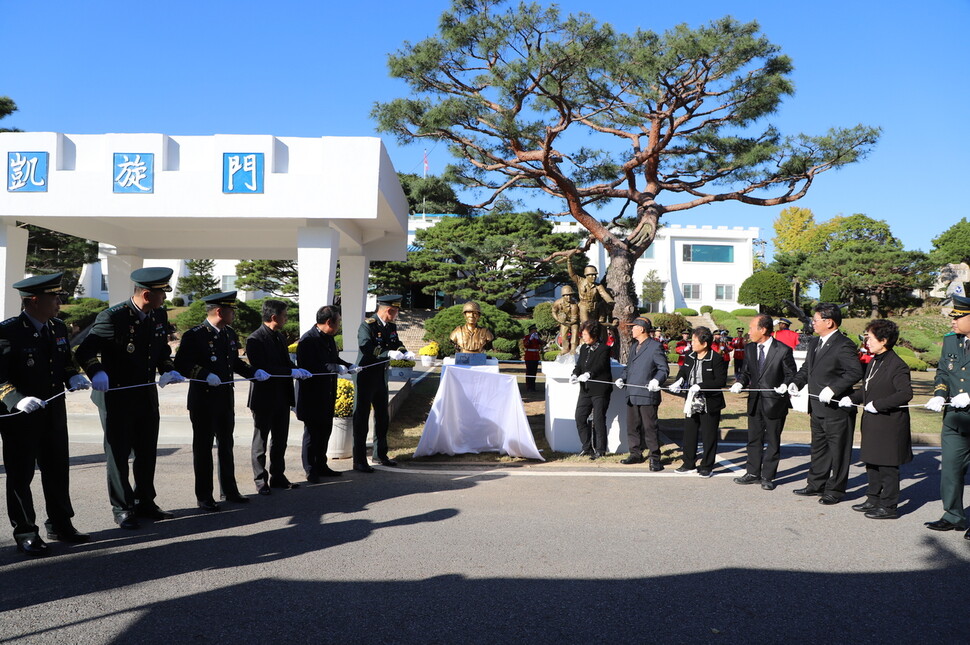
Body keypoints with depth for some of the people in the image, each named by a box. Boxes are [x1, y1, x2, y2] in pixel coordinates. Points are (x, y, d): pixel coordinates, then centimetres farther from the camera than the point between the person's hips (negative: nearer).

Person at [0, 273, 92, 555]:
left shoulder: (58, 328, 6)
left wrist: (74, 377, -1)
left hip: (54, 412, 7)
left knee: (58, 470, 15)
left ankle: (60, 524, 30)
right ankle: (25, 532, 20)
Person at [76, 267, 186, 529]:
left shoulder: (160, 316, 2)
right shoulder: (113, 317, -18)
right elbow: (85, 350, -18)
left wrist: (168, 370, -3)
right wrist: (96, 373, -36)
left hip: (147, 396, 7)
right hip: (116, 397, -6)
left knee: (147, 452, 16)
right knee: (118, 453, 6)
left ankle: (144, 502, 30)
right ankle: (122, 508, 19)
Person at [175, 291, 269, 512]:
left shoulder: (230, 334, 10)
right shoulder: (194, 336, -13)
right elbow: (181, 364, -16)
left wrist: (254, 372, 4)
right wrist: (205, 375, -27)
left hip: (225, 400, 7)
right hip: (203, 401, -7)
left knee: (226, 445, 16)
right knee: (203, 447, 3)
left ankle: (229, 490, 28)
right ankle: (204, 496, 14)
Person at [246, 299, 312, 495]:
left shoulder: (279, 336, 10)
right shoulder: (255, 339, -16)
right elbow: (260, 369, -23)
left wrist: (298, 370, -2)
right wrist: (292, 372, -24)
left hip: (282, 397, 8)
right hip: (264, 398, -8)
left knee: (280, 440, 15)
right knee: (260, 441, 7)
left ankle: (277, 476, 27)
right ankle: (261, 480, 17)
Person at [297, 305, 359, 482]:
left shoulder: (328, 338, 8)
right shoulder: (308, 340, -20)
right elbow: (309, 367, -26)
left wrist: (349, 366, 3)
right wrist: (336, 368, -26)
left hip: (327, 394, 9)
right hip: (312, 395, -9)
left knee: (325, 430, 16)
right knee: (312, 432, 3)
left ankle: (321, 466, 30)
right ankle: (310, 470, 16)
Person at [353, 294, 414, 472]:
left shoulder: (391, 326, 7)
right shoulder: (367, 325, -18)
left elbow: (396, 343, 13)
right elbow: (366, 348, -30)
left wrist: (404, 352, -9)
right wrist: (389, 353, -40)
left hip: (381, 377, 9)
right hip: (366, 377, -9)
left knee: (382, 418, 18)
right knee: (361, 419, -1)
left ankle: (380, 454, 33)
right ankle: (359, 461, 6)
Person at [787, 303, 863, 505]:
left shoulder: (843, 346, -17)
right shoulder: (814, 342, 11)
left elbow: (856, 372, -25)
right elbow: (807, 367, 20)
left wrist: (832, 389, -29)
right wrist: (797, 382, 3)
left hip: (836, 408, -9)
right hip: (817, 408, 9)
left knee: (838, 450, 5)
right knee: (818, 448, 19)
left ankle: (834, 490, 16)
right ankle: (816, 485, 32)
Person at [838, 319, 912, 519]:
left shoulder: (896, 365, -17)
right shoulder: (873, 362, 11)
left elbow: (906, 393, -24)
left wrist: (877, 404, -22)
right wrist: (852, 399, 6)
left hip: (889, 425, -9)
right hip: (872, 424, 9)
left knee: (887, 466, 1)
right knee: (872, 464, 17)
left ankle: (888, 507, 12)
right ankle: (873, 499, 29)